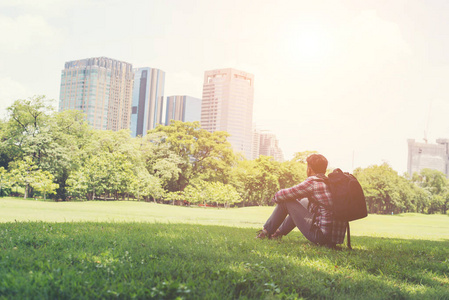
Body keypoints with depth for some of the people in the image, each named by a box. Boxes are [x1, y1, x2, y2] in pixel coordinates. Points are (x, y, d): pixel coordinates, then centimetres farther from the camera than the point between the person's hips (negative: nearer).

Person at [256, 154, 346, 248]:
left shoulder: (312, 182, -11)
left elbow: (285, 194, -3)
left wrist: (275, 197, 18)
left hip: (321, 235, -8)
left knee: (285, 201, 3)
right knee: (303, 202, 28)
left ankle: (266, 232, 20)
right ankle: (280, 231, 39)